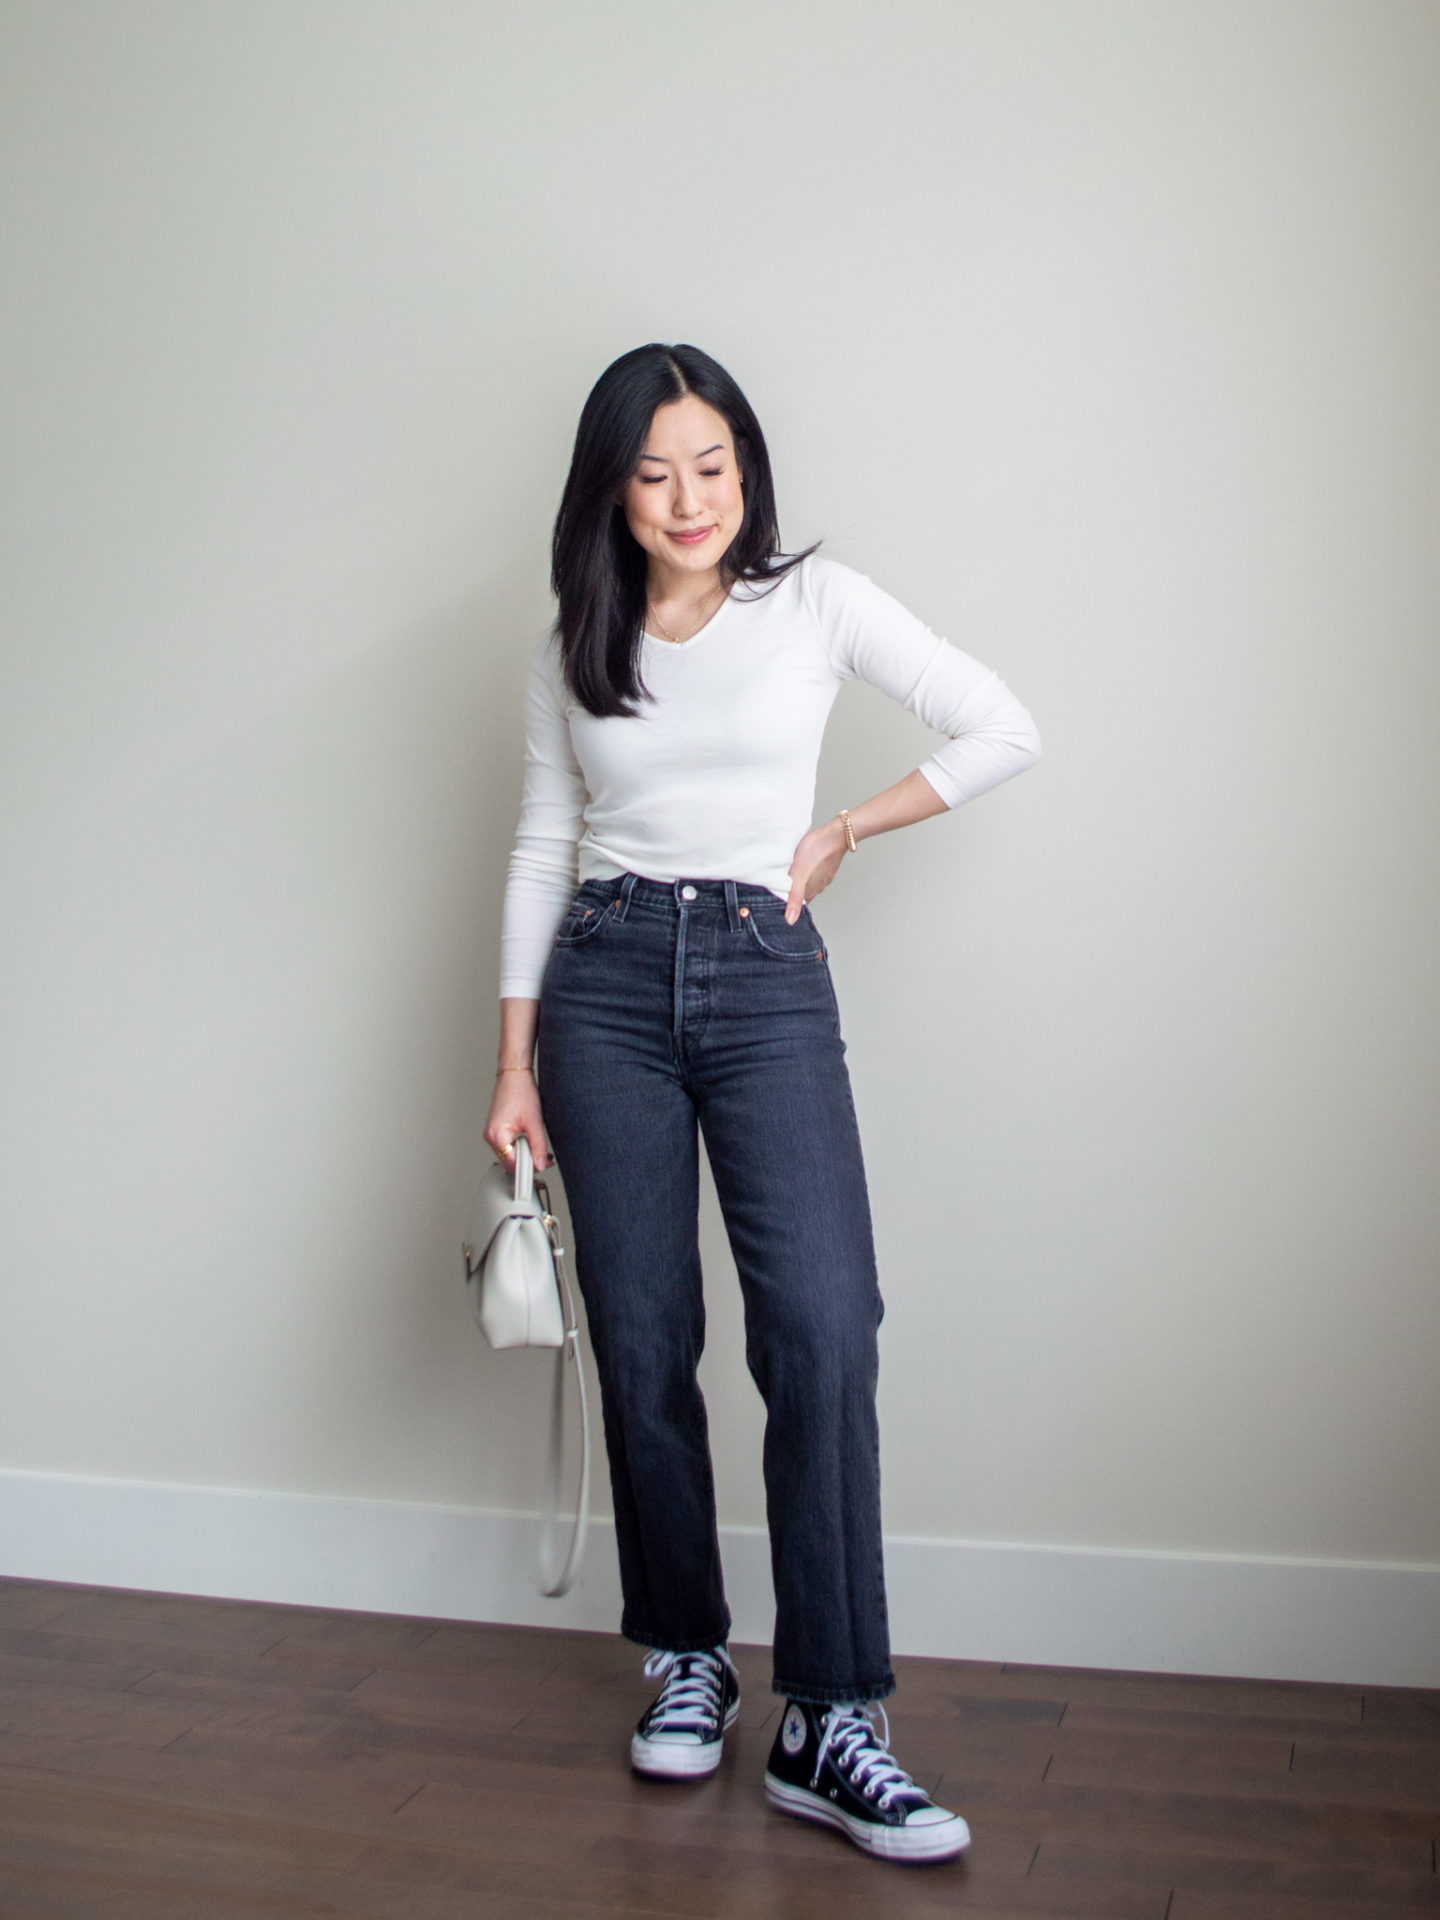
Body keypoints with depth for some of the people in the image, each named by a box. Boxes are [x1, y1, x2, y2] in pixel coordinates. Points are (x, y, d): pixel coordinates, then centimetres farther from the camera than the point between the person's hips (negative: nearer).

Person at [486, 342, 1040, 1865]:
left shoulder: (814, 601, 4)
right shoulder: (572, 649, 10)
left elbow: (1003, 732, 5)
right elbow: (541, 852, 12)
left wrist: (840, 832, 2)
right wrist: (516, 1065, 8)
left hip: (767, 980, -2)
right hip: (607, 983, 2)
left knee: (820, 1328, -15)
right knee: (642, 1340, 1)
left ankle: (829, 1726, -9)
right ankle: (687, 1663, 20)